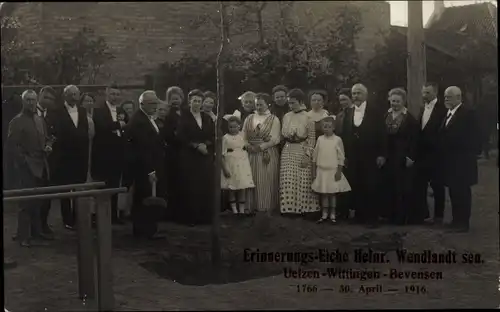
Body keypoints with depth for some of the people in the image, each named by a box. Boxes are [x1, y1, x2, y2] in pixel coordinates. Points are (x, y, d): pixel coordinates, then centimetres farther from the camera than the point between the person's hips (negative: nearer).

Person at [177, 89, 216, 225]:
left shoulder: (207, 118, 15)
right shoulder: (183, 117, 0)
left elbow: (213, 136, 11)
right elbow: (181, 137, -8)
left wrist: (205, 145, -8)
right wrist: (197, 146, -14)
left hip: (206, 157, 4)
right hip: (189, 157, -4)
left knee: (206, 187, 0)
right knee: (190, 188, -5)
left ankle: (205, 216, 7)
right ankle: (190, 217, 1)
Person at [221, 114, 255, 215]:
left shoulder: (243, 135, 5)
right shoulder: (225, 137, -4)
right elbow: (222, 154, -7)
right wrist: (224, 168, -11)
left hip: (243, 164, 2)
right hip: (230, 165, -2)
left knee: (243, 187, 1)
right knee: (231, 189, 3)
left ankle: (242, 209, 7)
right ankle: (234, 209, 12)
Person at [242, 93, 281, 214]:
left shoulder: (274, 119, 2)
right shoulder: (249, 119, 13)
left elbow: (275, 139, -7)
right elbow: (244, 137, 9)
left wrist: (261, 146, -16)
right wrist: (248, 146, -11)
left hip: (268, 155, -3)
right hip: (251, 155, 3)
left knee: (267, 182, -3)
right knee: (252, 182, 1)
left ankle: (267, 208, 3)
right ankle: (252, 207, 7)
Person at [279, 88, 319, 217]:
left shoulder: (308, 117, -6)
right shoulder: (286, 116, 7)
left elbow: (312, 138, -7)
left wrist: (307, 155, -12)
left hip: (302, 152, -4)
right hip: (288, 152, 4)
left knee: (303, 181, -1)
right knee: (288, 181, 1)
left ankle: (303, 207, 9)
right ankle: (290, 206, 8)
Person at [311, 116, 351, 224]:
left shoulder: (337, 140, -7)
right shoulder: (320, 139, 1)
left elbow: (341, 157, -5)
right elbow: (315, 156, 6)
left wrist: (339, 171, -9)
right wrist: (314, 171, 4)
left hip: (333, 171, -2)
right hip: (321, 171, 2)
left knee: (332, 193, 5)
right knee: (323, 193, 7)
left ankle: (332, 214, 15)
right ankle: (324, 214, 17)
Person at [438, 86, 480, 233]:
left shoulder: (467, 113, -11)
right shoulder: (447, 114, 14)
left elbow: (472, 138, -14)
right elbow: (445, 136, 12)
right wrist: (442, 156, 5)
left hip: (461, 161, -8)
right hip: (449, 160, 8)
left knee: (462, 191, -1)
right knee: (453, 191, 13)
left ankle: (464, 222, 6)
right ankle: (456, 219, 21)